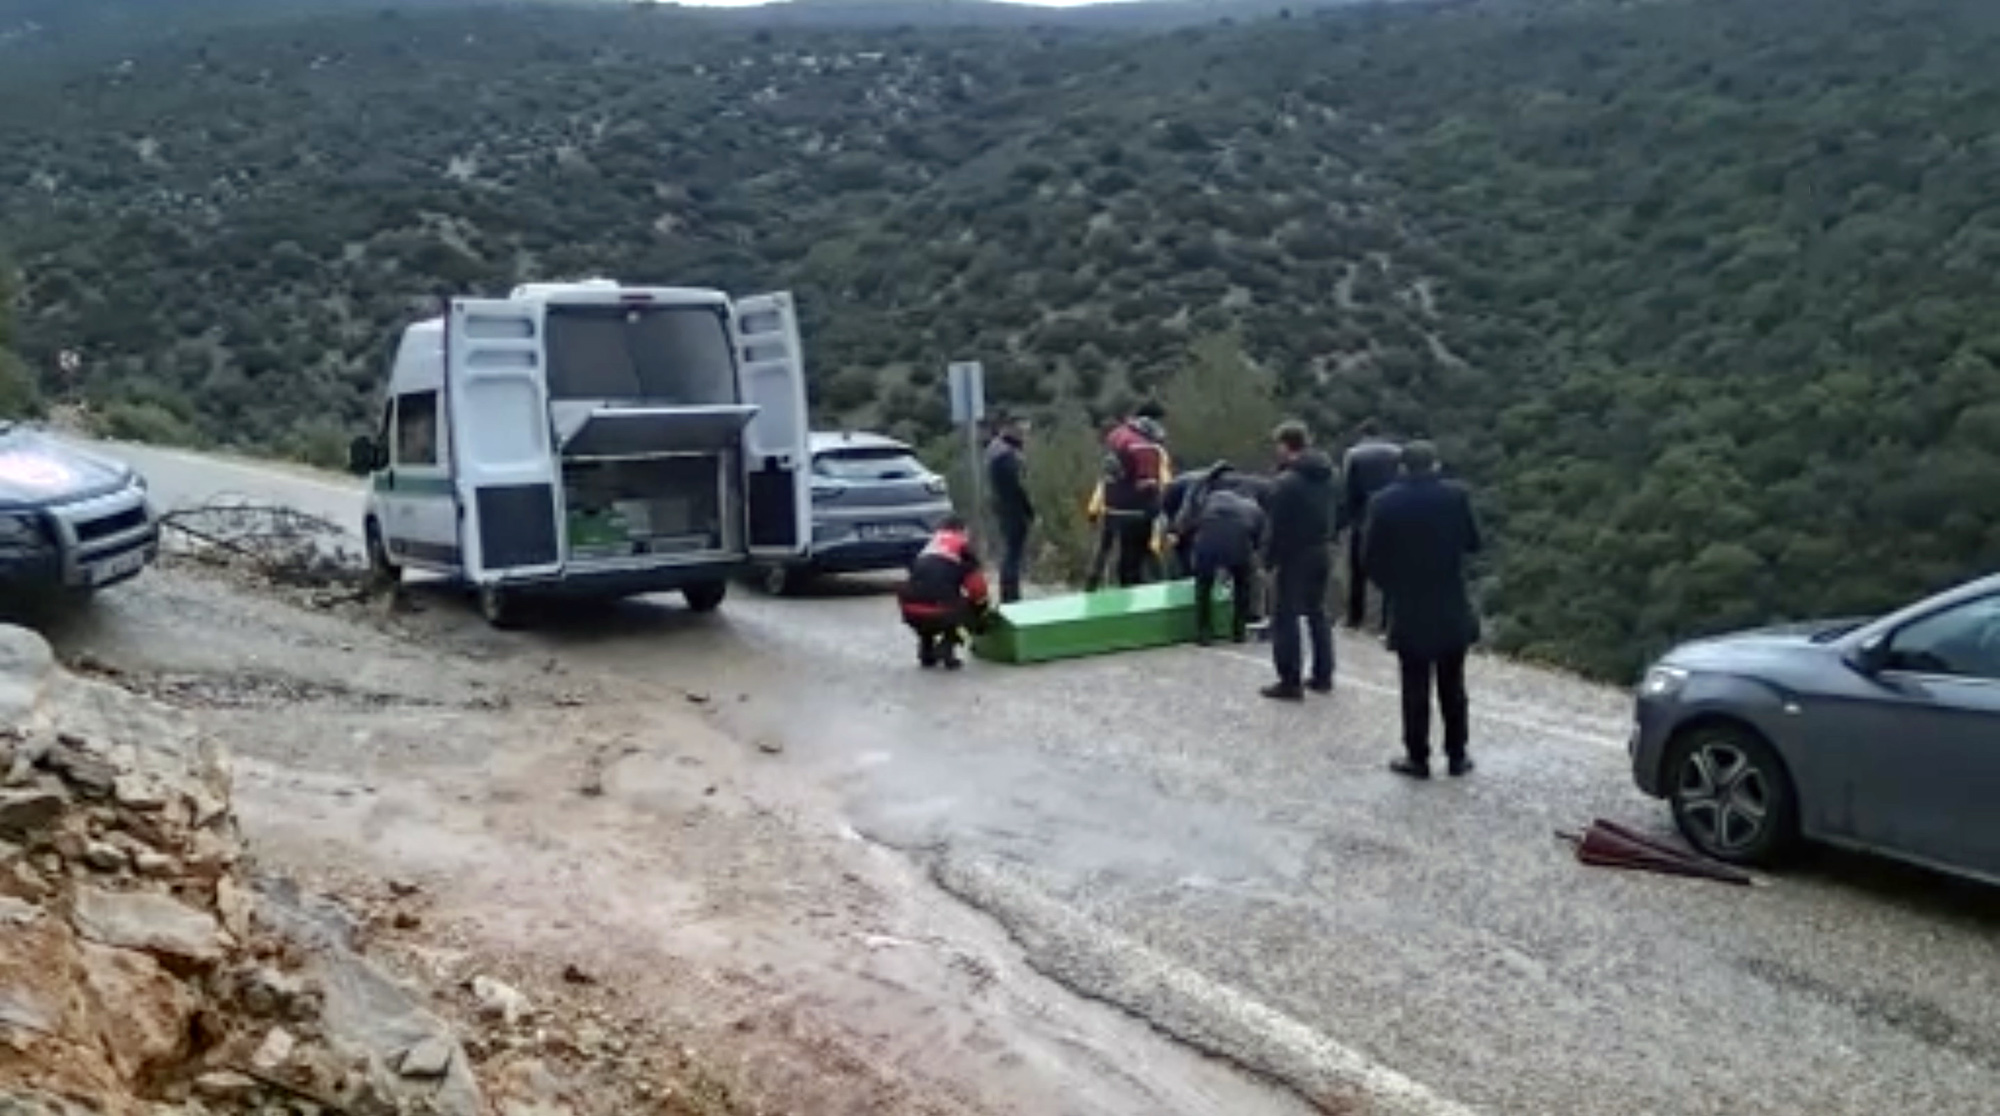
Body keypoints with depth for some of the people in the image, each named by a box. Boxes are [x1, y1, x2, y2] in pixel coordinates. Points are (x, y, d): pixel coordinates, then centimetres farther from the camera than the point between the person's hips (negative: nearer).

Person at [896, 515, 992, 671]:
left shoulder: (928, 546, 26)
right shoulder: (964, 547, 11)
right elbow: (976, 586, 8)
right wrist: (980, 612, 28)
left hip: (910, 613, 5)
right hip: (939, 612, -5)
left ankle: (926, 652, 28)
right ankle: (946, 646, 6)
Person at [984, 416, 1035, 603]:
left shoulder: (995, 446, 10)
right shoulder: (1007, 453, -22)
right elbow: (1016, 486, -21)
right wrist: (1030, 509, -16)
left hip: (1002, 505, 11)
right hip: (1013, 507, -11)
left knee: (1008, 551, 18)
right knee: (1014, 552, -4)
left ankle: (1007, 596, 26)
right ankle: (1011, 598, 0)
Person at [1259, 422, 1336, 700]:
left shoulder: (1286, 482, -18)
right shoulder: (1326, 476, 7)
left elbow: (1276, 527, -17)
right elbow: (1331, 516, 12)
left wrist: (1268, 559, -10)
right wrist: (1325, 541, 17)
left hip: (1295, 557, -8)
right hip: (1322, 553, 8)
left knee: (1285, 618, -1)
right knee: (1317, 613, 19)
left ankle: (1290, 681, -1)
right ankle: (1323, 675, 23)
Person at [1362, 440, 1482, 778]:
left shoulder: (1384, 503, -7)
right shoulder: (1455, 495, -6)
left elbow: (1371, 556, -4)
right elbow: (1473, 542, 4)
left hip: (1407, 610, -1)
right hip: (1452, 608, 1)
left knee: (1415, 687, 5)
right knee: (1452, 686, 12)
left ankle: (1417, 757, 9)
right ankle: (1457, 756, 18)